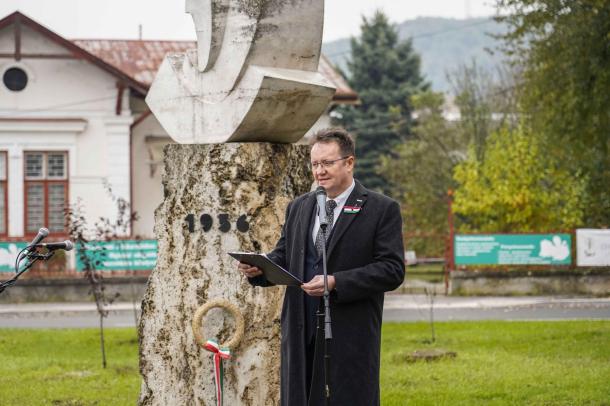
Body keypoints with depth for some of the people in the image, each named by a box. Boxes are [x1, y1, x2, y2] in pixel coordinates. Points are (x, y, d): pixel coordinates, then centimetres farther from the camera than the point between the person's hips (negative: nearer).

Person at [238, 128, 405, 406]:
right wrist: (258, 268, -8)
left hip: (350, 335, -5)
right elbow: (284, 257, 16)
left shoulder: (382, 210, -2)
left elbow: (392, 270, -9)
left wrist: (336, 282, -19)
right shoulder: (298, 208, 16)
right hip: (301, 333, 5)